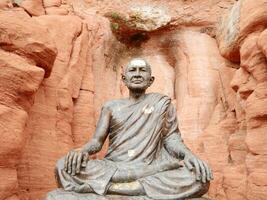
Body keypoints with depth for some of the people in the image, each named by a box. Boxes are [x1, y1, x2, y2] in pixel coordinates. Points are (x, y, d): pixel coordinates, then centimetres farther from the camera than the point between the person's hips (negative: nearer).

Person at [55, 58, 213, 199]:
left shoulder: (162, 103, 11)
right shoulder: (111, 106, 13)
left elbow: (171, 138, 6)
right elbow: (97, 140, 8)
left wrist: (188, 154, -16)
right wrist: (83, 151, -16)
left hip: (150, 170, 0)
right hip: (113, 168, 1)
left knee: (199, 178, -28)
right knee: (64, 167, -25)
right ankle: (147, 187, -22)